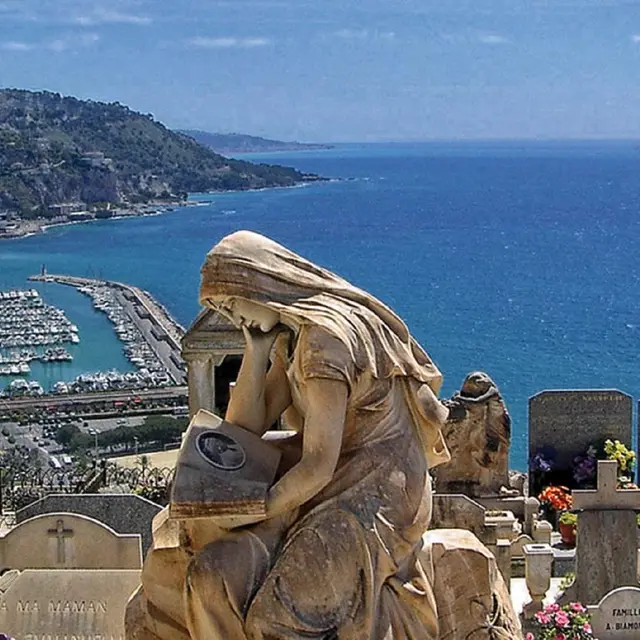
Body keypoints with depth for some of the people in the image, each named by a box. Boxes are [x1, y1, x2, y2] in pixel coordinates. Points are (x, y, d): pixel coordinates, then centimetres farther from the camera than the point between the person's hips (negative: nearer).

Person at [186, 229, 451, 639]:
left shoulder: (325, 338, -20)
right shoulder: (291, 340, 11)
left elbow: (318, 465, -21)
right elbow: (246, 429, 5)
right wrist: (257, 348, 0)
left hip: (375, 494, -9)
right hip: (330, 487, 9)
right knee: (214, 574, -7)